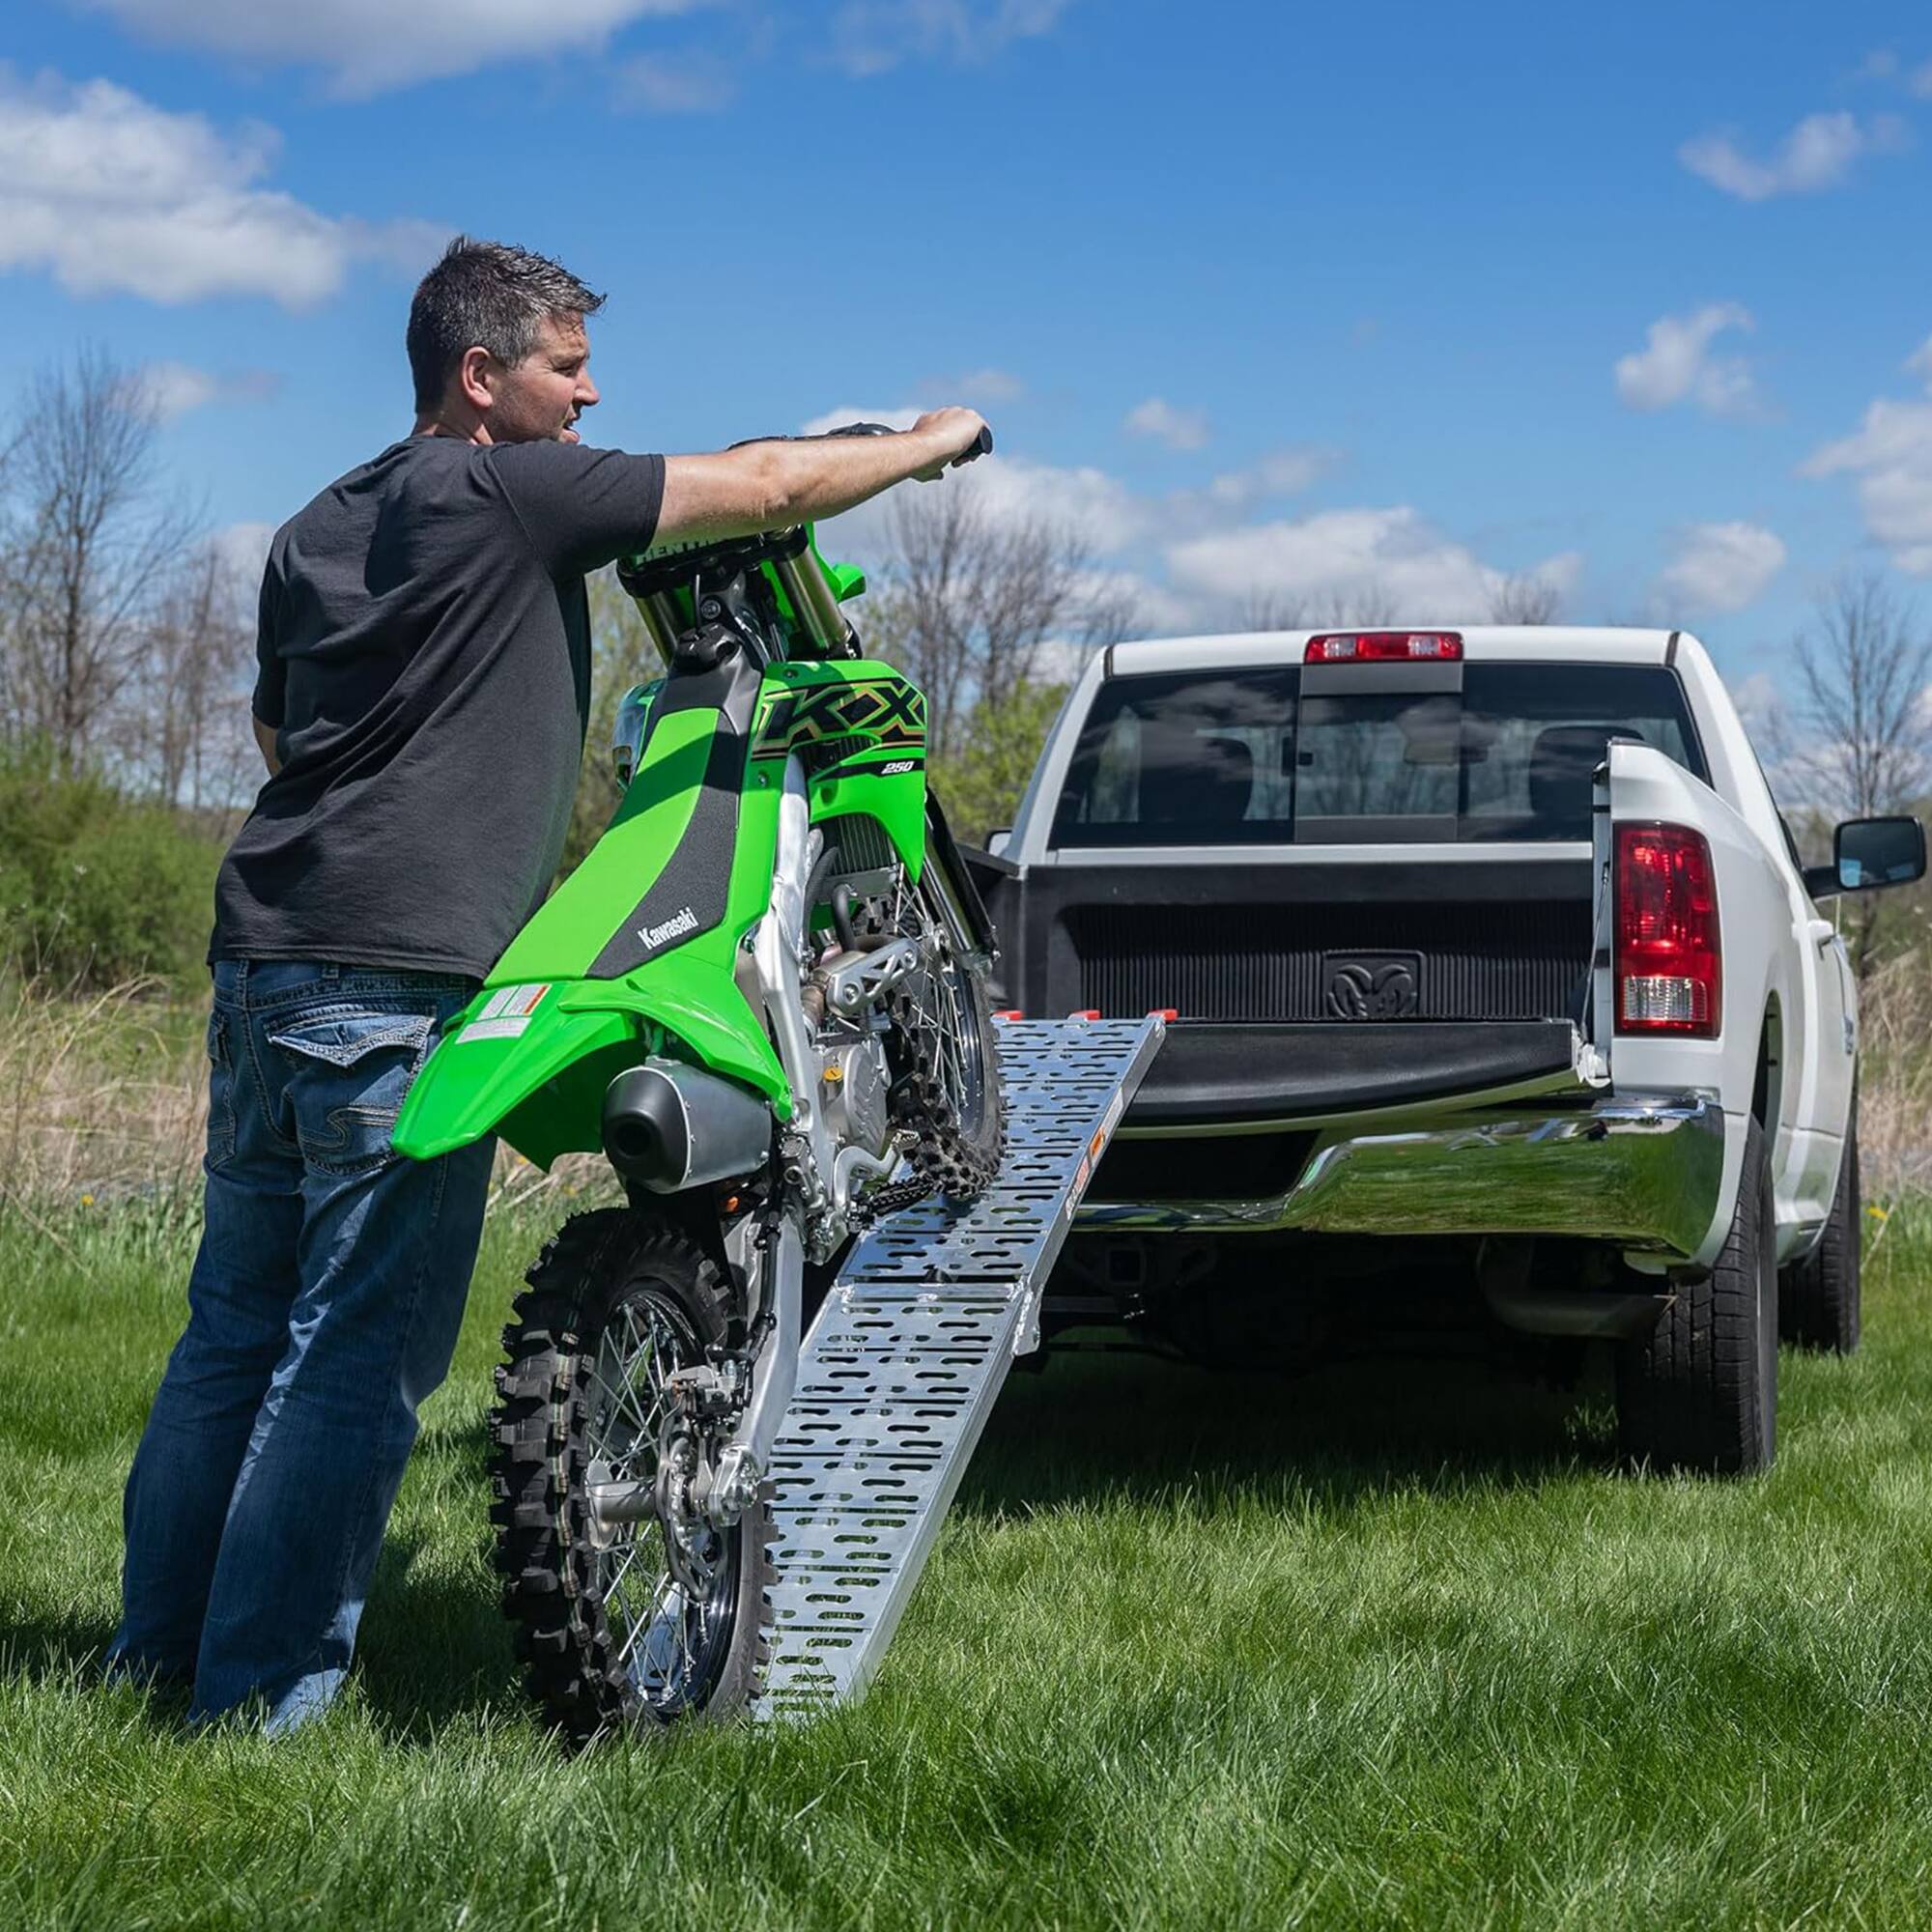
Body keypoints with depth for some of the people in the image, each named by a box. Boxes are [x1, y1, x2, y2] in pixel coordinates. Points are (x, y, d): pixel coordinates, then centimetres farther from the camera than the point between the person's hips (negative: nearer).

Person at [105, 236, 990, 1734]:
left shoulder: (317, 531, 19)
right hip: (404, 983, -9)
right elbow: (770, 488, -5)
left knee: (237, 1328, 14)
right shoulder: (511, 490, -6)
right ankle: (267, 1696, -2)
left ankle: (158, 1650, 19)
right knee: (358, 1355, -5)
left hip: (264, 962, 9)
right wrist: (937, 440, 10)